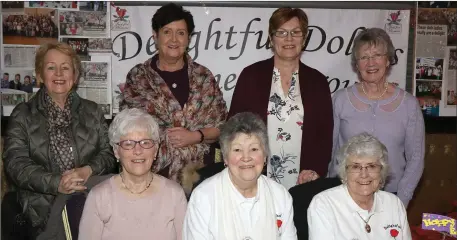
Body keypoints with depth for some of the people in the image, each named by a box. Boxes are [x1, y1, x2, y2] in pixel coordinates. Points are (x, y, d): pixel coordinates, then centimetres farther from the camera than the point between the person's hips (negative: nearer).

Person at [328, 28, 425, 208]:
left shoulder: (409, 104, -2)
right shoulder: (340, 99, -3)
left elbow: (415, 158, 1)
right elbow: (329, 151, 2)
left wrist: (400, 202, -6)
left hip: (390, 197, 0)